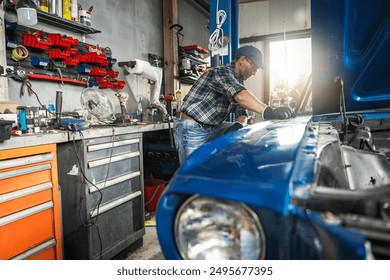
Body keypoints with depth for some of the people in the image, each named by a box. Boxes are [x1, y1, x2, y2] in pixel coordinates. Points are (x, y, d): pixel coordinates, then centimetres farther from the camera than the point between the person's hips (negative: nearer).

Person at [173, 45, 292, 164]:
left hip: (212, 127, 9)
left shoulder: (239, 82, 12)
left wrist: (238, 124, -14)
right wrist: (269, 112, -45)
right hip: (191, 129, -9)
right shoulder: (223, 72, -17)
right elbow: (240, 96, -37)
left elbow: (241, 111, 9)